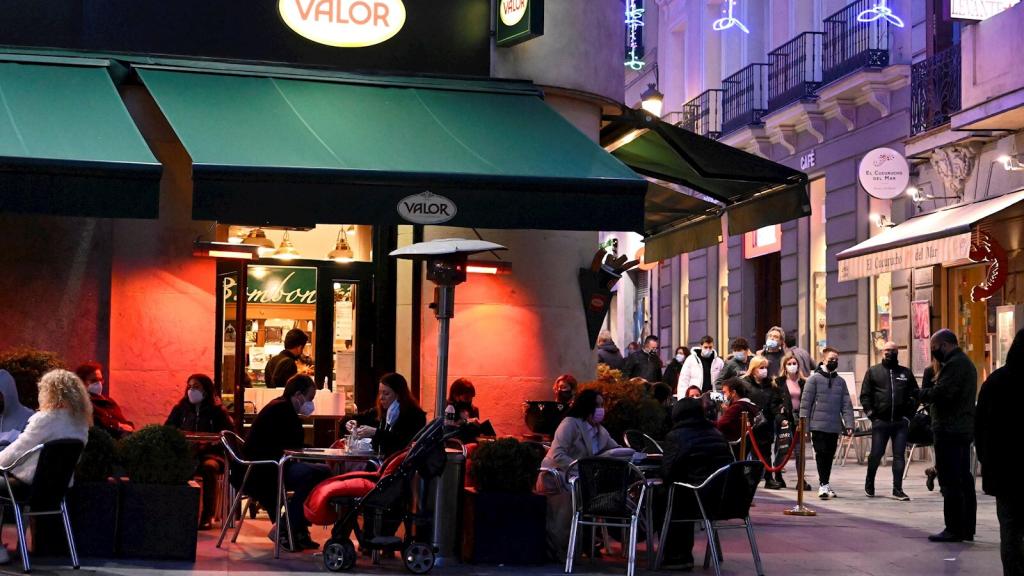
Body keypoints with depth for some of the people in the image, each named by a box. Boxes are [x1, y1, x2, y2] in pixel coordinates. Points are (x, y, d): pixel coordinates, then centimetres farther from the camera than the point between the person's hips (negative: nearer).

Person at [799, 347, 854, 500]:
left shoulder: (840, 381, 12)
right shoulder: (814, 378, -1)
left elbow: (846, 404, 10)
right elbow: (805, 402, -4)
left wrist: (849, 424, 1)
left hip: (835, 427, 4)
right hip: (818, 425, -4)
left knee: (830, 456, 9)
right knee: (821, 454, -7)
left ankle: (825, 484, 19)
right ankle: (823, 485, -6)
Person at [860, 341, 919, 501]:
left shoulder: (906, 373, 12)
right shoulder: (873, 371, 8)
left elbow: (915, 394, 12)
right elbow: (865, 395, 6)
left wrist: (909, 414, 1)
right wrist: (870, 413, -4)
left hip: (901, 422, 1)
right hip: (880, 421, -1)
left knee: (899, 456, 0)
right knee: (876, 454, 2)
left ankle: (897, 489, 4)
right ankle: (869, 484, 23)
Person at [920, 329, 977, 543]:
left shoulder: (954, 364, -15)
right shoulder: (966, 363, 19)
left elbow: (941, 393, -24)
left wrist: (924, 393, -6)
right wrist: (930, 392, 7)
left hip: (950, 431, -11)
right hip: (964, 429, 11)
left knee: (950, 482, -7)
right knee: (964, 480, 12)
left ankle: (954, 529, -6)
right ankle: (967, 528, 17)